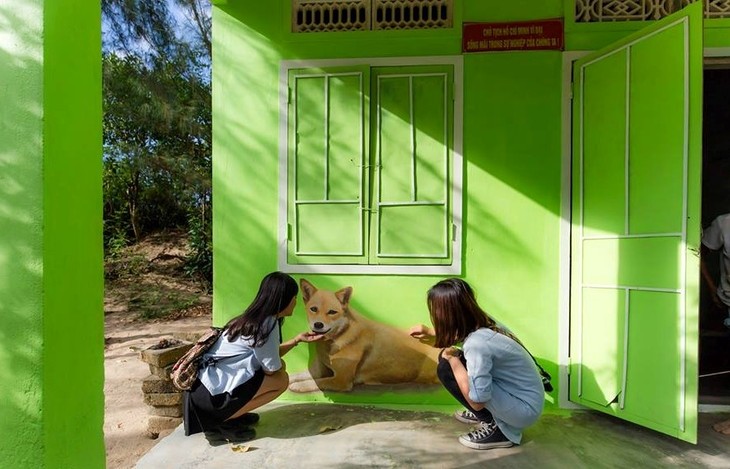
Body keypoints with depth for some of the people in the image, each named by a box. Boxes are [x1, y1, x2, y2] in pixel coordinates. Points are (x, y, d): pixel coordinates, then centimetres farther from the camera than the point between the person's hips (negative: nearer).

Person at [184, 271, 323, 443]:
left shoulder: (253, 318, 9)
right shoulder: (267, 323, -18)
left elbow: (268, 356, 19)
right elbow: (271, 368, -11)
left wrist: (297, 339, 20)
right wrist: (280, 366, 11)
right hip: (212, 393, -9)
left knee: (278, 366, 11)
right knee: (281, 379, -3)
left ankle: (229, 413, 14)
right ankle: (222, 423, -1)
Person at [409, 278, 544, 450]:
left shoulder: (477, 344, -31)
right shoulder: (482, 323, -6)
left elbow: (477, 401, -27)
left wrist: (453, 359, -19)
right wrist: (431, 333, 19)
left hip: (525, 409, -8)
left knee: (446, 368, -16)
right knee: (449, 357, 6)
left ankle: (497, 428, -3)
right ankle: (483, 415, 20)